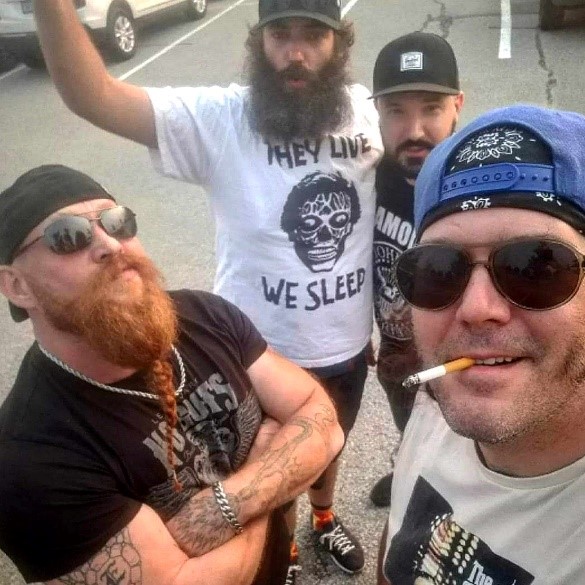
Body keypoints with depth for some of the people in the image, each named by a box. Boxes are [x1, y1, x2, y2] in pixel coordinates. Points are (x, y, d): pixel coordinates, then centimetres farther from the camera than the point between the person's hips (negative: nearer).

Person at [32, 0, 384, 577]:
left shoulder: (365, 109, -10)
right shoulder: (220, 118, -21)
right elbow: (94, 96, -33)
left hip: (347, 342, 3)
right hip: (261, 349, -3)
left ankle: (324, 518, 65)